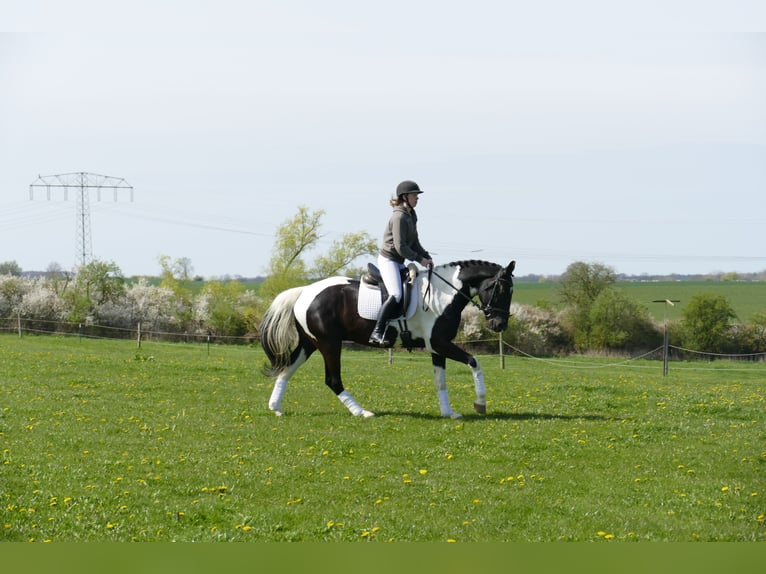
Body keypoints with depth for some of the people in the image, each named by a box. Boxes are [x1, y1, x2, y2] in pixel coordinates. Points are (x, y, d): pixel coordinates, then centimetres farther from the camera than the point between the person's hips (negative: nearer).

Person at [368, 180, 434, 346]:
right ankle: (377, 333, -27)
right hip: (388, 259, -11)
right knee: (396, 295, -24)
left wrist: (427, 257, 1)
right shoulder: (399, 217, -18)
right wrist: (419, 259, -14)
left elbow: (414, 243, 16)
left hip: (399, 262, 11)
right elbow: (400, 247, -21)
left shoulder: (411, 216, 13)